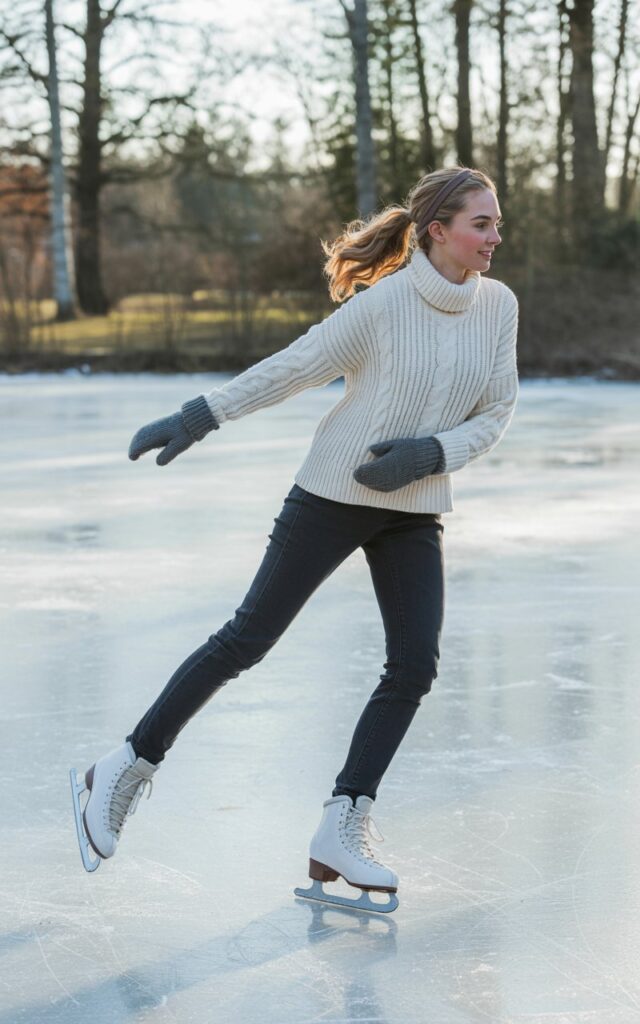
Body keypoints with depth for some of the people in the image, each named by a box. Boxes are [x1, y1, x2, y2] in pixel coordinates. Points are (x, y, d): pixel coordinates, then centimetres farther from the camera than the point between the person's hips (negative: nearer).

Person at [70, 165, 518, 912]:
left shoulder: (498, 305, -2)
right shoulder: (382, 304, -16)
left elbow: (494, 415, 0)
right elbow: (292, 368, -8)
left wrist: (431, 453, -17)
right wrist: (198, 417, -10)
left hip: (415, 511, 5)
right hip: (334, 495, -5)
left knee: (415, 665, -6)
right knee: (248, 639, -1)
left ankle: (343, 830, 3)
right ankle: (131, 766, 14)